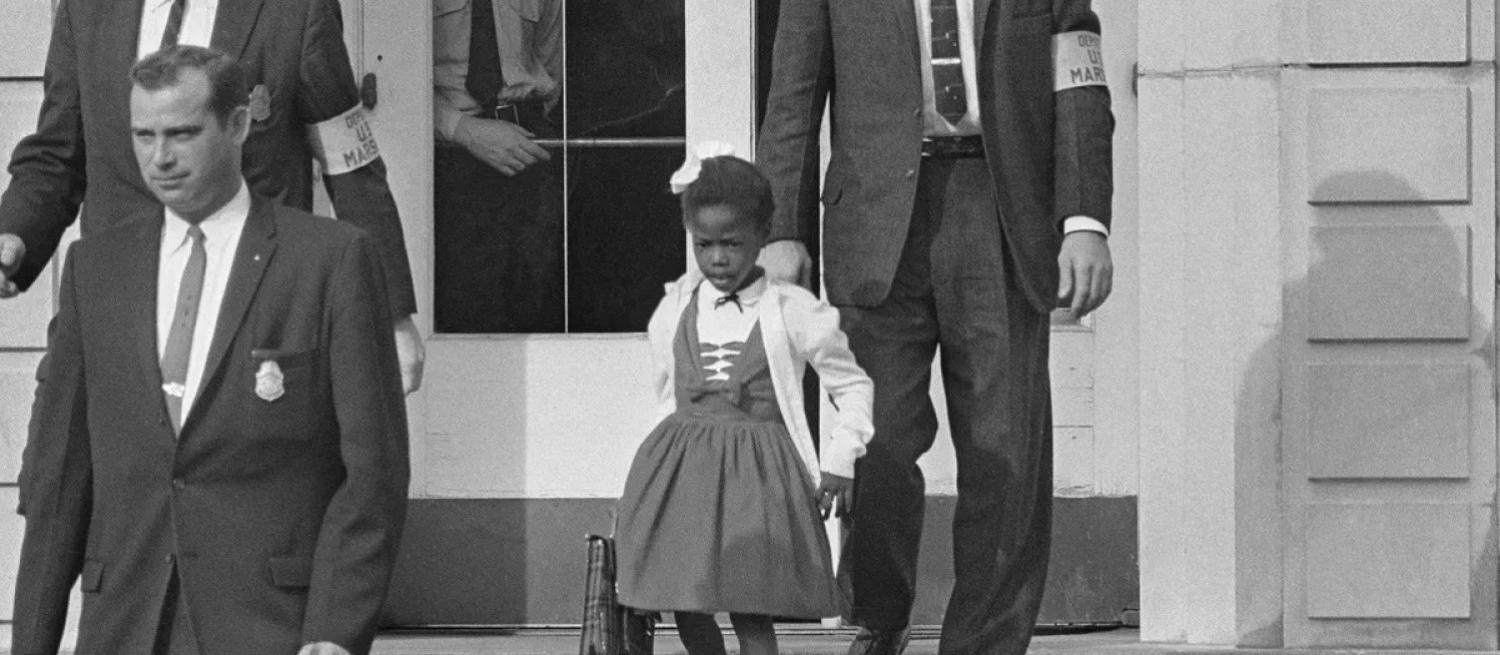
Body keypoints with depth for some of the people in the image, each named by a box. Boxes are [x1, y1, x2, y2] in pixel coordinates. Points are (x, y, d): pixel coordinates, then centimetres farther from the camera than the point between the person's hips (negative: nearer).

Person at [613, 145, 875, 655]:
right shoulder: (673, 312, 6)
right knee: (685, 606, 2)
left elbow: (853, 386, 6)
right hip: (680, 472, 4)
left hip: (757, 469, -3)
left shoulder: (793, 312, -3)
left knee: (751, 609, -10)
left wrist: (839, 461, -1)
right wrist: (681, 450, 14)